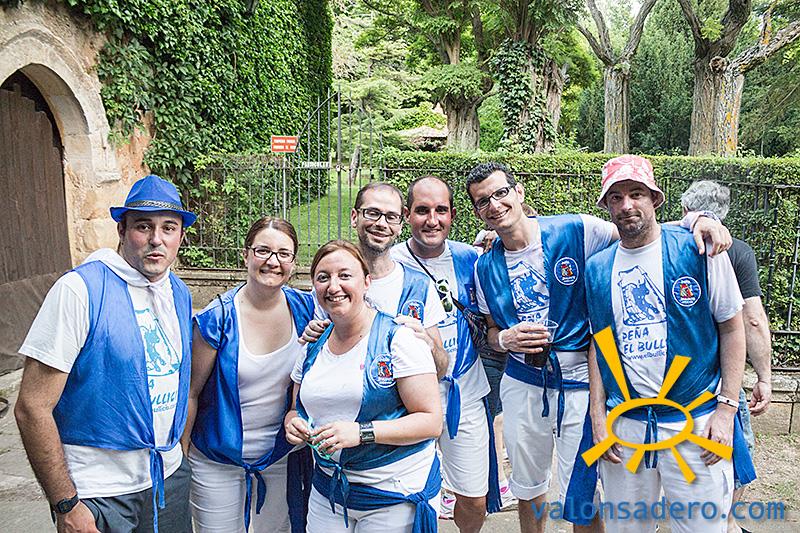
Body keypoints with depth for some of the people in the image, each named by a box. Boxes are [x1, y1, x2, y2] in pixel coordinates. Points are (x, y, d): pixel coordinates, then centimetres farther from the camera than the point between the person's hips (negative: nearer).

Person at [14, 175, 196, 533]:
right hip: (98, 491, -6)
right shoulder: (79, 290, -17)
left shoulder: (180, 294, 3)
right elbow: (32, 408, -17)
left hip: (169, 475, 6)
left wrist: (181, 451, 12)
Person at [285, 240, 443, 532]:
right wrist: (294, 423, -8)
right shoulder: (312, 348, 5)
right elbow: (297, 409, 16)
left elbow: (431, 421, -16)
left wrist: (361, 432, -26)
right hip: (327, 490, 5)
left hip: (396, 495, -5)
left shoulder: (398, 338, -14)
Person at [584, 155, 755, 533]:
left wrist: (726, 408, -7)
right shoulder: (597, 268, 5)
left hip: (695, 422, -3)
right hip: (624, 426, 3)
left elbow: (732, 327, -2)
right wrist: (598, 413, 4)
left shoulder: (698, 249, -6)